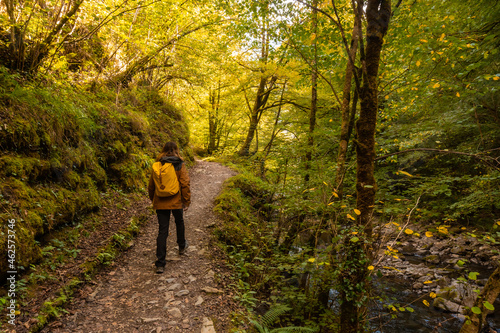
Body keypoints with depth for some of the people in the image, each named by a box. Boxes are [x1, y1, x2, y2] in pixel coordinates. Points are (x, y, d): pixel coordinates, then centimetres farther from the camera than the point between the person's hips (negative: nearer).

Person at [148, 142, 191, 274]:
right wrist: (187, 202, -4)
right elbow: (185, 184, -13)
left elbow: (151, 186, 8)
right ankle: (182, 246, 46)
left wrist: (153, 199, 23)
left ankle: (160, 264, 2)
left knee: (162, 231, 4)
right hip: (176, 201, -2)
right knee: (179, 222, 25)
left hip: (161, 203, 2)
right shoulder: (179, 165, -9)